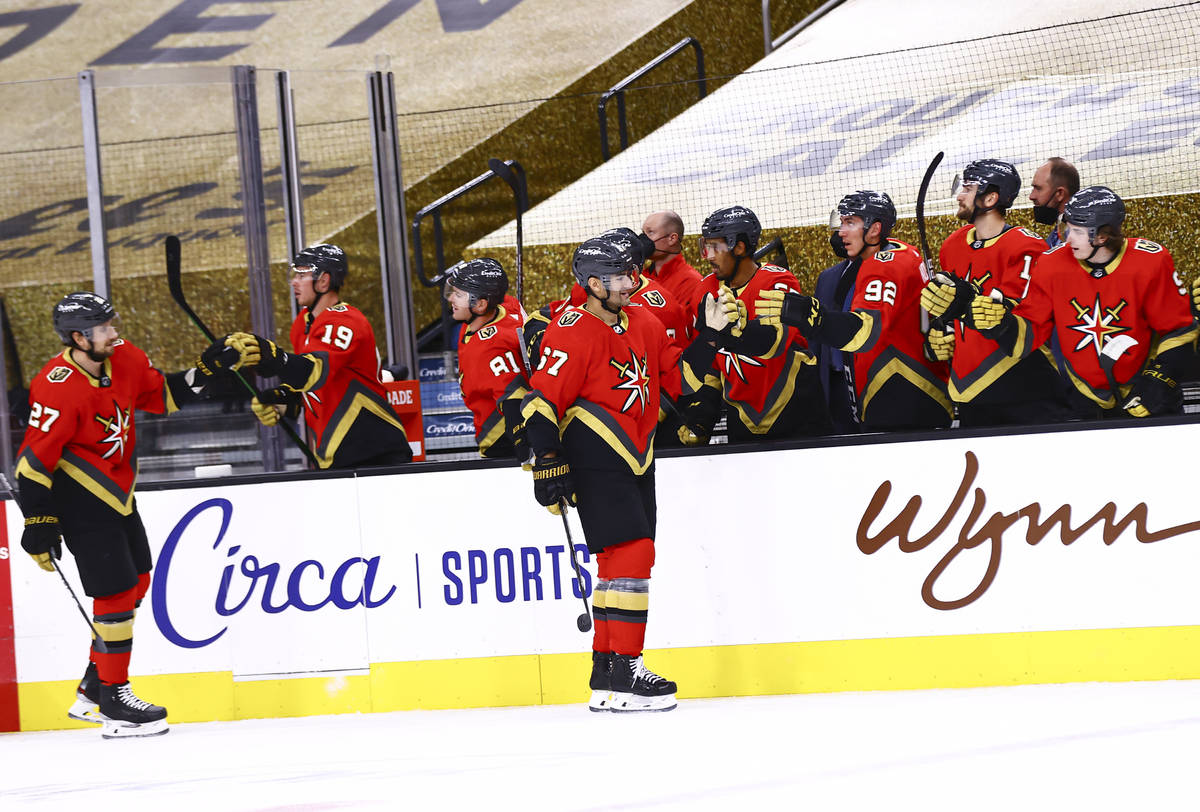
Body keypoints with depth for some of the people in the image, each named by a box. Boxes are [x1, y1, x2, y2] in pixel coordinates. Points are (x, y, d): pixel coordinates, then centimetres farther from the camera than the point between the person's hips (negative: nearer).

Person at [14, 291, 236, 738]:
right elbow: (33, 462, -23)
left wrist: (206, 371, -4)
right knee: (116, 592, -8)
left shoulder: (124, 358, -3)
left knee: (136, 581, 15)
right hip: (81, 500, -9)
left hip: (117, 492, 9)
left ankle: (93, 692, 25)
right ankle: (114, 703, 2)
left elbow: (163, 395, 12)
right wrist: (39, 525, -22)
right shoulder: (58, 389, -26)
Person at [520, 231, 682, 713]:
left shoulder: (643, 323, 12)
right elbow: (542, 400, -16)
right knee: (631, 552, -16)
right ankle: (624, 676, -15)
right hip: (595, 460, -9)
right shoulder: (571, 333, -13)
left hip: (635, 460, 9)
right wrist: (548, 461, -20)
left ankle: (606, 677, 19)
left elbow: (676, 378, 22)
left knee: (620, 561, 11)